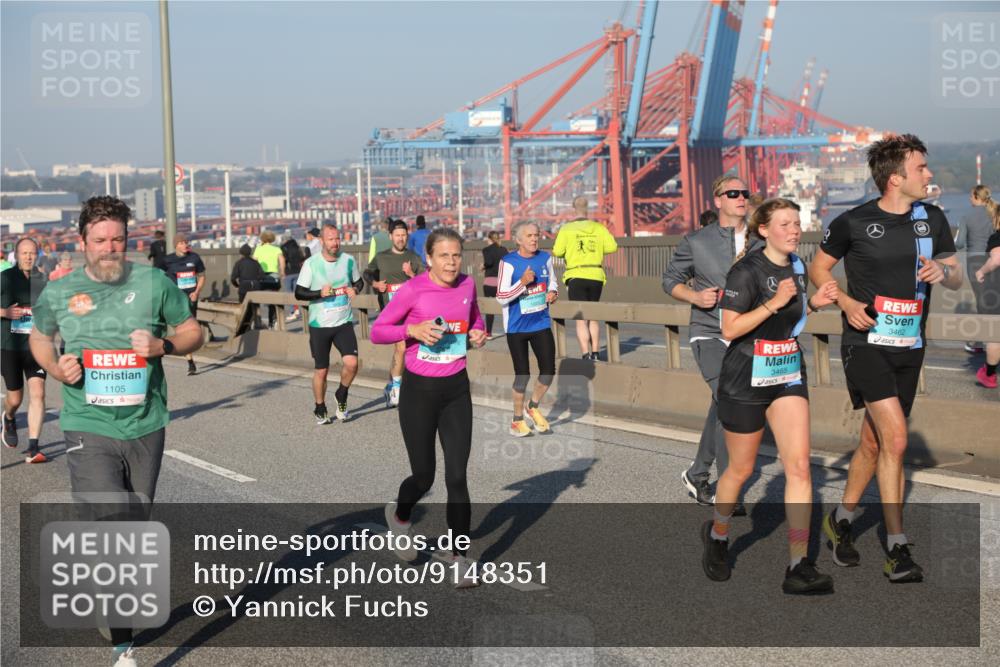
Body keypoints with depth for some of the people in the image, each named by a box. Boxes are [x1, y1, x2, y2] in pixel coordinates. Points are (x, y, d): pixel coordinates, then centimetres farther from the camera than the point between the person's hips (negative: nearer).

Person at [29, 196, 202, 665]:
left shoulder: (154, 282, -2)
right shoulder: (58, 293, 0)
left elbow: (193, 333, 7)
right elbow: (39, 337, 19)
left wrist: (163, 345, -14)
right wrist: (56, 369, -2)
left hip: (146, 427, 2)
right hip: (89, 429, -2)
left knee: (136, 530, 18)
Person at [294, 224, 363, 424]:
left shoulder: (349, 260, 0)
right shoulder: (311, 264, -7)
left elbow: (359, 281, 17)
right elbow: (299, 293, -4)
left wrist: (354, 289, -5)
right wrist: (320, 293, -19)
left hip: (344, 323, 1)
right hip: (319, 325, -1)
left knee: (351, 363, -16)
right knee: (321, 370, 6)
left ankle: (341, 396, 12)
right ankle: (320, 409, 27)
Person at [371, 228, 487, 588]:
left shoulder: (467, 285, -1)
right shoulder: (412, 290, -14)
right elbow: (377, 331, -7)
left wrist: (478, 334, -3)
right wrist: (412, 330, -24)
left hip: (456, 390, 3)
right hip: (419, 391, -3)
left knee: (457, 477, -2)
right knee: (424, 477, 6)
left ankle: (460, 558, 8)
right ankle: (400, 516, 40)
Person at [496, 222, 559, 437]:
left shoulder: (545, 258, 2)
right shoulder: (508, 262, -13)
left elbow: (552, 283, 17)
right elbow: (501, 297, -14)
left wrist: (553, 293, -5)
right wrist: (523, 282, -26)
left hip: (541, 324, 4)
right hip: (517, 327, -4)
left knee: (548, 371, 0)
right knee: (522, 375, 1)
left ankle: (533, 407, 27)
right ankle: (517, 420, 21)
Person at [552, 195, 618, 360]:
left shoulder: (566, 229, -2)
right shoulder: (598, 227, 5)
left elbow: (557, 252, -8)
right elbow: (612, 247, -2)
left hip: (576, 277, -3)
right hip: (596, 276, 3)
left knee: (581, 319, -2)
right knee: (593, 317, 18)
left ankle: (586, 355, -12)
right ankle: (595, 353, 19)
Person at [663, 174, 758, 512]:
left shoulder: (761, 240, 6)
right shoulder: (697, 242, 0)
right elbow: (670, 279, 8)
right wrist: (695, 296, -10)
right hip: (710, 335, -4)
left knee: (721, 409, 14)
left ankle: (697, 474, 33)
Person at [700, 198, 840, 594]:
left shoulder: (797, 266, 8)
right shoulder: (747, 271, -15)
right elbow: (730, 328, -18)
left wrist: (814, 303, 2)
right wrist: (775, 302, -26)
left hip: (789, 376, 6)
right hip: (746, 380, -6)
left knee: (799, 466, -7)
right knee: (741, 469, 8)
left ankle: (798, 568, -7)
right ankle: (717, 535, 37)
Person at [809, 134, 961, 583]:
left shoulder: (933, 220, 6)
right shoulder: (852, 222, -7)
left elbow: (956, 280, 13)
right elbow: (818, 267, 6)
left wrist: (944, 269, -11)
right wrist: (845, 302, -11)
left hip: (909, 348, 5)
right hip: (866, 343, -5)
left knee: (874, 443, 13)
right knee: (895, 439, -16)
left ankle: (841, 520, 34)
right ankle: (897, 549, -9)